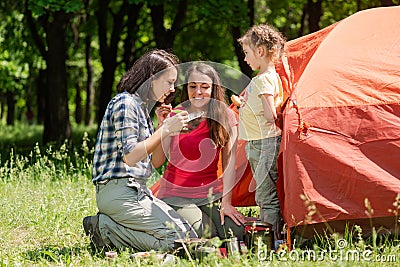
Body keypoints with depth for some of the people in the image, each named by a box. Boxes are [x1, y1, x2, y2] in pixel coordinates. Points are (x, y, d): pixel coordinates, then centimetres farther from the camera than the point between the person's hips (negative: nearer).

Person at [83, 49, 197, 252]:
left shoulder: (141, 106, 19)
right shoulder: (125, 103, -10)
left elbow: (152, 163, 16)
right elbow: (130, 157, -20)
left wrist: (166, 128, 8)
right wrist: (165, 130, -16)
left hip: (137, 190, 10)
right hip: (118, 192, -10)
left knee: (189, 235, 2)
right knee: (177, 239, -17)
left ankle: (107, 225, 3)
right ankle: (105, 228, -9)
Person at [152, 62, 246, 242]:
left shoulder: (225, 116, 0)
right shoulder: (175, 116, -2)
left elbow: (229, 162, -3)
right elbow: (157, 163, -7)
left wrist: (226, 202, -11)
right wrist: (163, 126, -18)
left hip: (211, 193, 2)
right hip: (175, 194, -2)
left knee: (238, 233, -20)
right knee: (203, 233, -26)